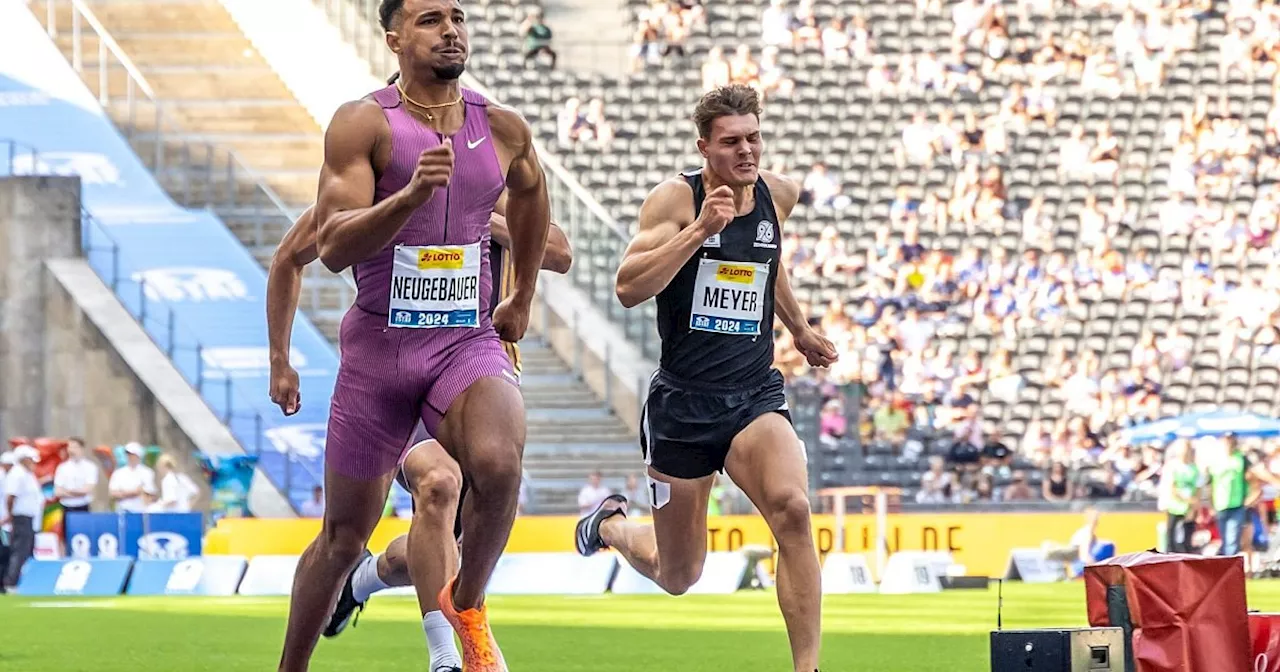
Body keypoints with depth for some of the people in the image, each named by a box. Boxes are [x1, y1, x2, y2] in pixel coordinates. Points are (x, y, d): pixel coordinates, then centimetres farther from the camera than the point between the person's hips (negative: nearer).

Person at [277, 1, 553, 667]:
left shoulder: (504, 129, 4)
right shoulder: (363, 124, -8)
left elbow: (531, 191, 28)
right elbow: (331, 248, -17)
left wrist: (521, 300, 32)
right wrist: (412, 195, -31)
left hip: (469, 343, 2)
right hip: (379, 345, -2)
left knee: (498, 463, -31)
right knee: (344, 537, 9)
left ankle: (467, 605, -5)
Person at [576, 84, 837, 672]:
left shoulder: (778, 195, 5)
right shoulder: (676, 198, -10)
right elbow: (629, 287, -23)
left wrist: (799, 328, 39)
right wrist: (699, 230, -29)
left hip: (754, 396, 3)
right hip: (683, 400, -3)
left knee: (791, 507, -29)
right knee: (677, 577, 10)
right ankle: (610, 524, 45)